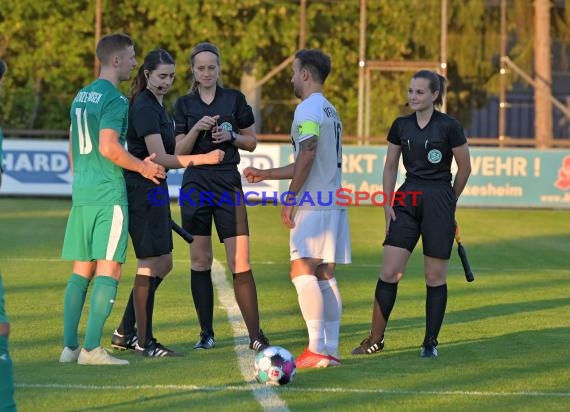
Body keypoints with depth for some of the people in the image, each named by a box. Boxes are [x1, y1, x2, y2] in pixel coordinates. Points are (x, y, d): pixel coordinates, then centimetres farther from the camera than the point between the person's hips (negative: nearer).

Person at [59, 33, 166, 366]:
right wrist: (143, 167, -7)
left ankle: (70, 346, 10)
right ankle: (92, 348, -10)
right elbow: (109, 148, -20)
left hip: (82, 194, 8)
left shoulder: (81, 96, 16)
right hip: (109, 194, -8)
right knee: (109, 271, -6)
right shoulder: (114, 99, -11)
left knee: (81, 271, 11)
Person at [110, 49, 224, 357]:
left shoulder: (155, 105, 15)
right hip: (142, 191, -10)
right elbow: (159, 158, -22)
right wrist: (204, 159, -28)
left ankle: (125, 333, 20)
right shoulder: (144, 107, -16)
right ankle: (144, 342, 1)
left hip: (153, 192, 10)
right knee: (151, 266, -5)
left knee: (162, 265, 13)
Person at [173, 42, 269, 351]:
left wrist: (231, 136, -9)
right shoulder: (184, 105, 7)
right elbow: (179, 151, 2)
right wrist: (197, 129, -14)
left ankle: (255, 335, -6)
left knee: (240, 263, -9)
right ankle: (206, 333, 12)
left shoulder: (234, 99, 5)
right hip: (195, 185, 2)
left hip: (228, 183, -1)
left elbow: (251, 142, 10)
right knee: (200, 261, 3)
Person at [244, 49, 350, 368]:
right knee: (325, 274, 8)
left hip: (314, 205, -9)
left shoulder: (308, 109, -9)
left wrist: (290, 198, -17)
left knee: (302, 270, -13)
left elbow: (307, 154, -20)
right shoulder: (330, 110, 22)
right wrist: (265, 174, 32)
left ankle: (318, 348, -20)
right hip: (333, 202, 10)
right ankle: (331, 348, 7)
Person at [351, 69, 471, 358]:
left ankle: (431, 342, 11)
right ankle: (375, 338, 5)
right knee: (389, 271, -3)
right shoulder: (401, 126, 6)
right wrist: (387, 203, 5)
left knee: (435, 277, 1)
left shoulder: (449, 127, -7)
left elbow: (464, 168, 2)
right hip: (407, 201, 4)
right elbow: (390, 167, 14)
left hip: (439, 201, -4)